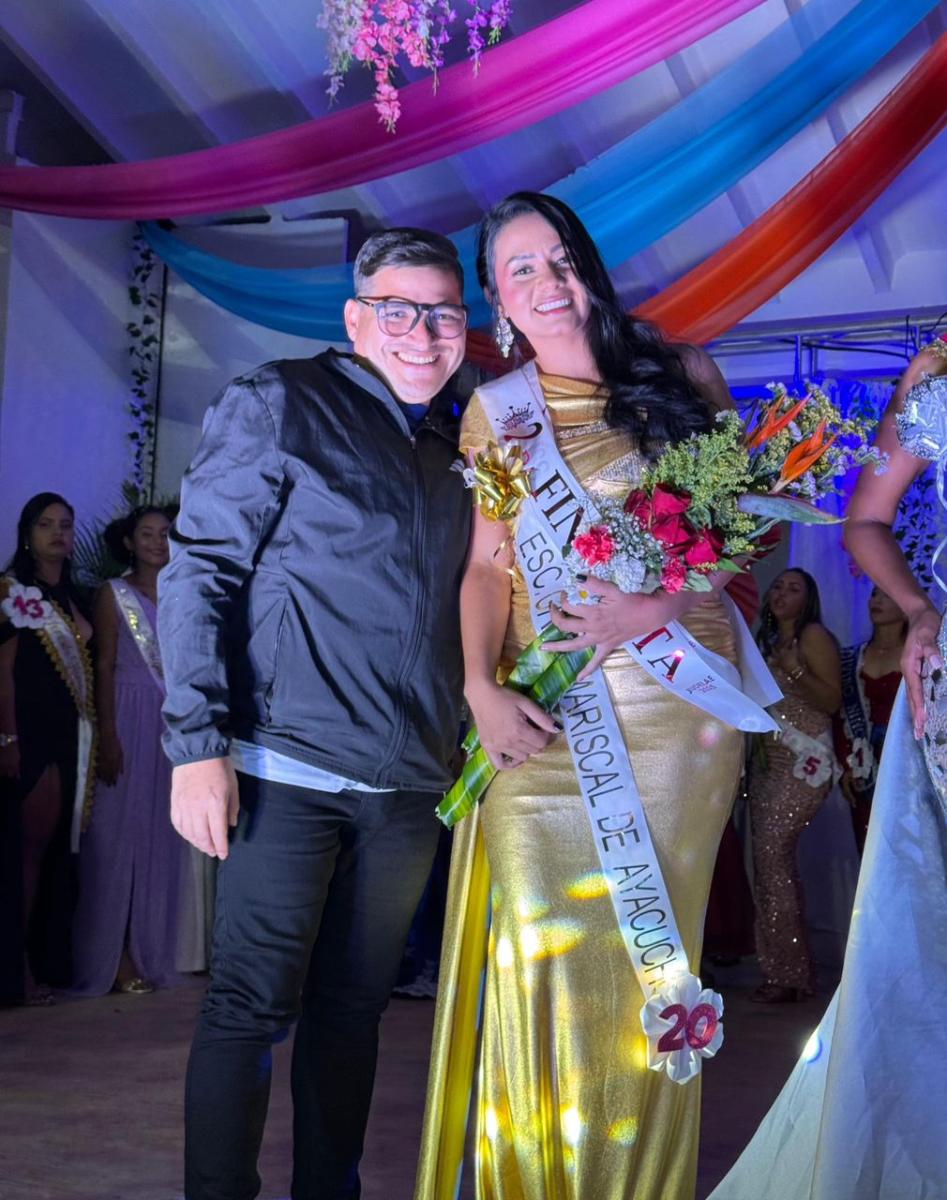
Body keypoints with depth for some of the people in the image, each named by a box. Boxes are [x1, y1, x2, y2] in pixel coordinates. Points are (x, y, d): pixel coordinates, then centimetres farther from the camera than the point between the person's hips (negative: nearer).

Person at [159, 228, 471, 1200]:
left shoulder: (457, 445, 14)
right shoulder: (279, 406, -2)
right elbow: (199, 569, -7)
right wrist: (197, 742, -15)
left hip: (408, 787, 6)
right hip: (289, 770, -5)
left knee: (352, 1009, 14)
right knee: (250, 1008, -1)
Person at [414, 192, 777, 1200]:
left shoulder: (683, 377, 9)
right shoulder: (495, 410, 12)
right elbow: (486, 564, 9)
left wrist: (664, 602, -11)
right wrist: (481, 686, -7)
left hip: (677, 693, 0)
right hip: (544, 708, 1)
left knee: (643, 950, 0)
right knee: (541, 946, -8)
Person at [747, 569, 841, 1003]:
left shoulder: (814, 636, -2)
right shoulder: (768, 642, 21)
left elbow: (833, 700, -12)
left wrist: (794, 670, -23)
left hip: (803, 762, -8)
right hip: (767, 761, 8)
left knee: (772, 856, -15)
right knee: (772, 861, 3)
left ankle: (788, 975, -10)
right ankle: (782, 969, 7)